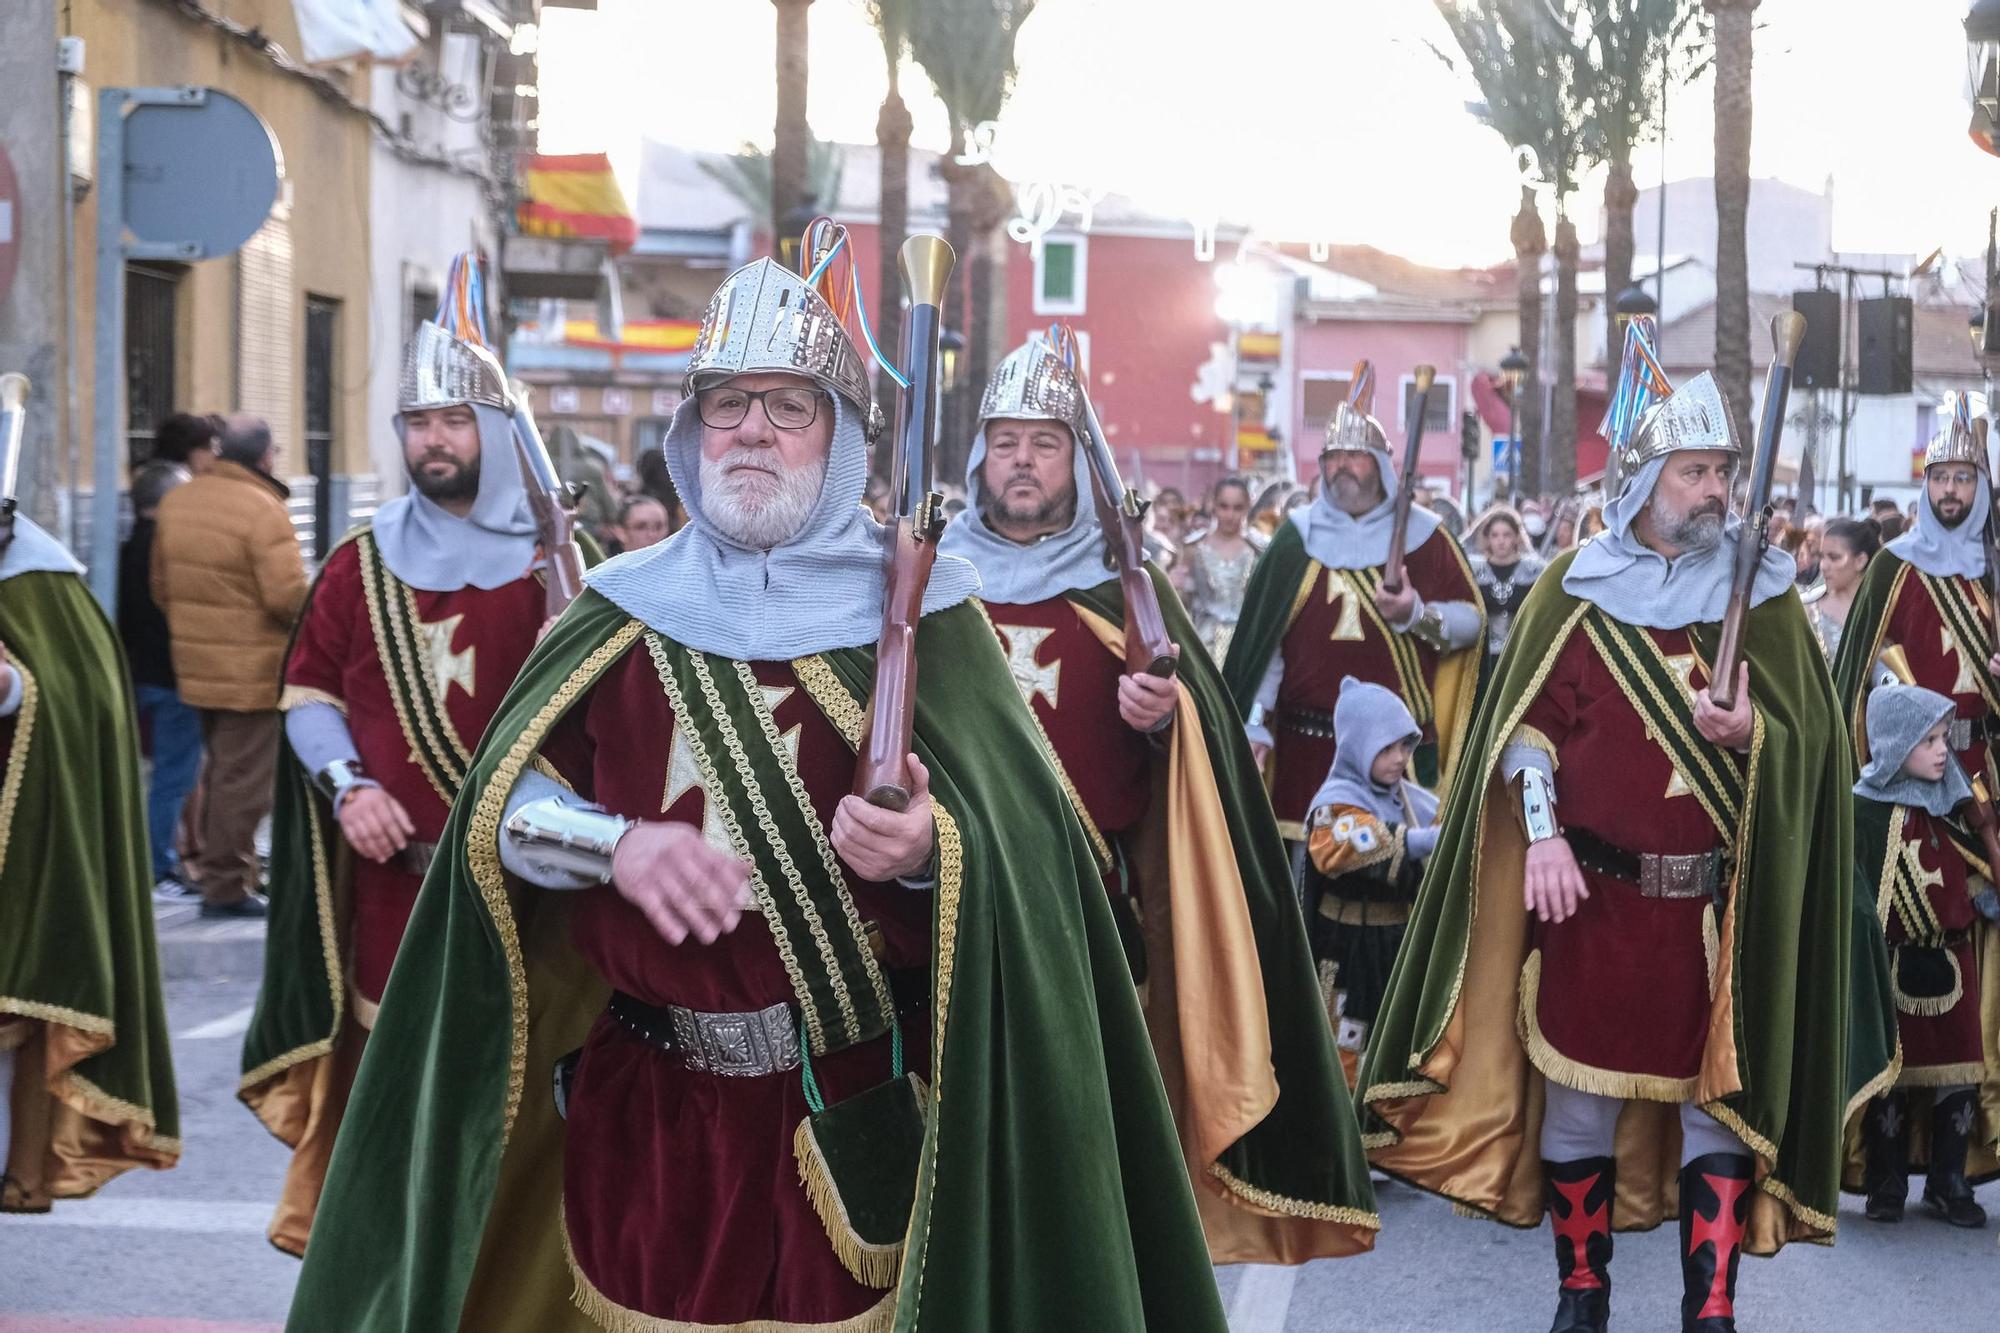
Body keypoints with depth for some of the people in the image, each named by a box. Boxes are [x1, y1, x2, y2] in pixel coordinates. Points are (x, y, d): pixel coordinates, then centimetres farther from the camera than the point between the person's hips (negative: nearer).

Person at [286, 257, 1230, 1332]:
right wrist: (616, 843, -17)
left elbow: (1023, 849, -8)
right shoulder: (626, 611, 6)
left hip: (850, 1118, -2)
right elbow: (502, 810, 1)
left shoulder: (913, 615, -2)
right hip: (644, 1113, 2)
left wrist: (927, 854, -28)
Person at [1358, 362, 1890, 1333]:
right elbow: (1526, 723, 2)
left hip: (1723, 900, 1)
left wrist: (1751, 733, -18)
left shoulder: (1764, 594, 5)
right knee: (1578, 1083, 5)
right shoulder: (1576, 589, 3)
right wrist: (1541, 836, -10)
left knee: (1720, 1089, 1)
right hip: (1593, 891, 0)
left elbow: (1811, 735, 3)